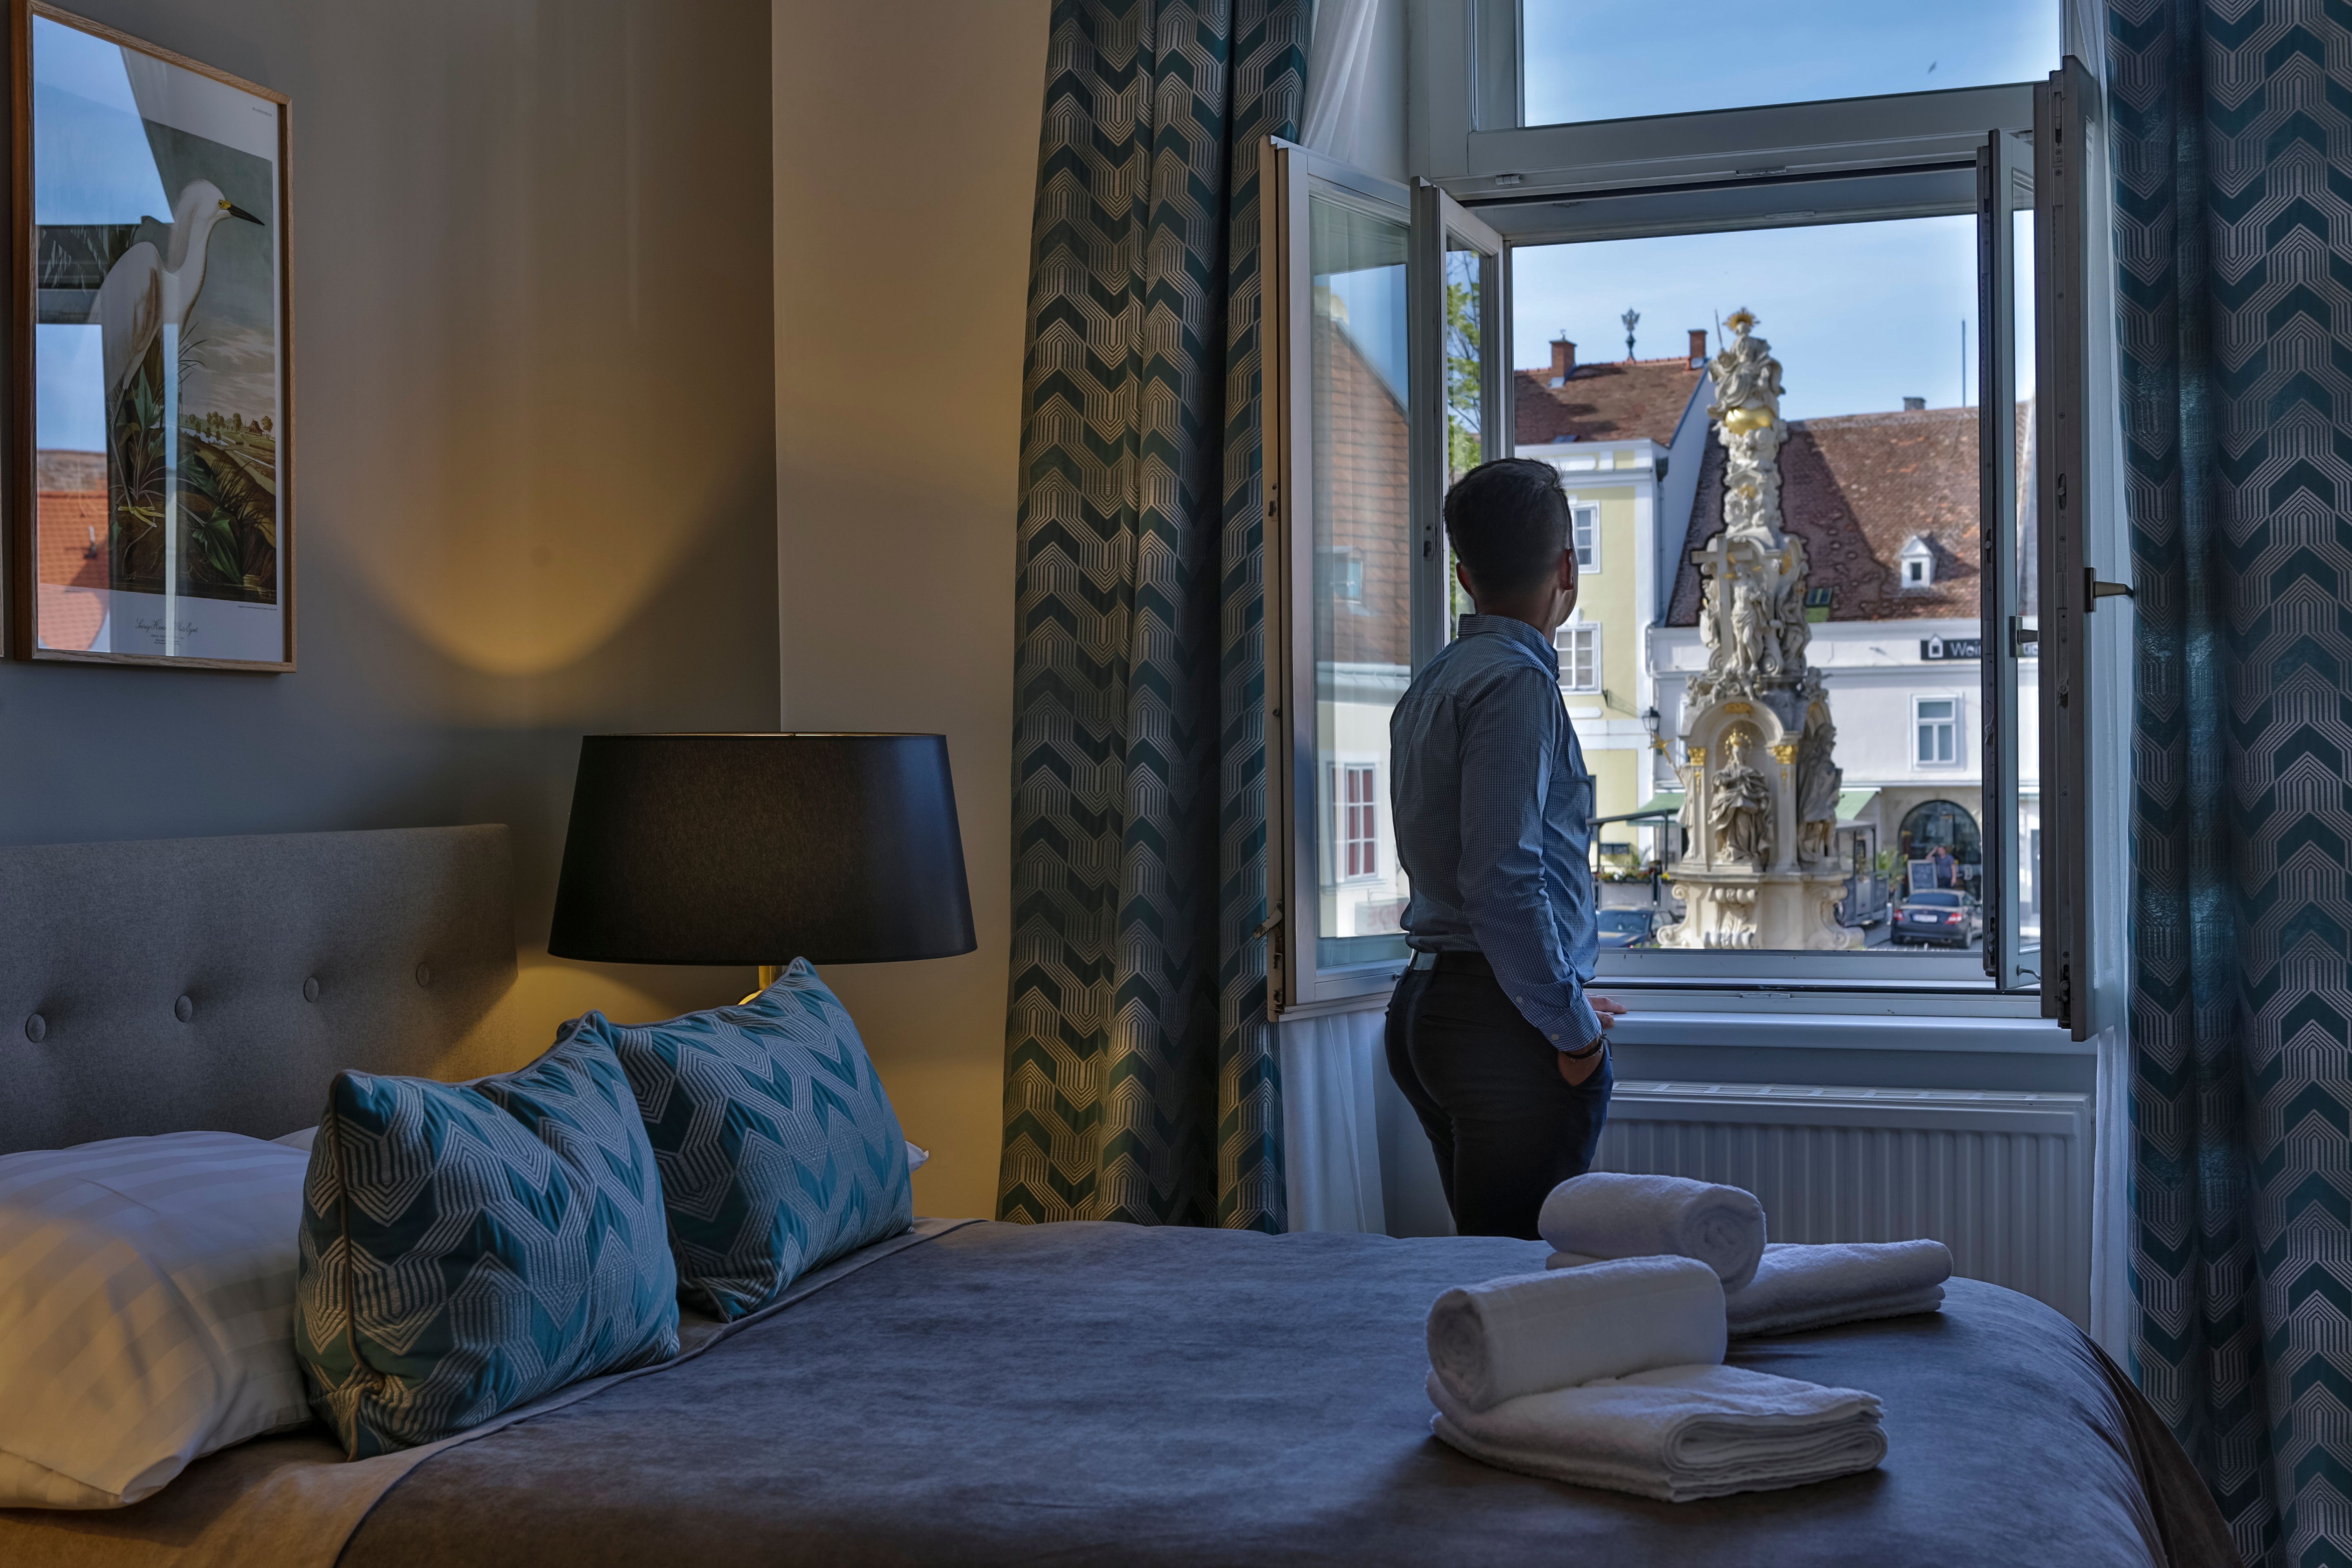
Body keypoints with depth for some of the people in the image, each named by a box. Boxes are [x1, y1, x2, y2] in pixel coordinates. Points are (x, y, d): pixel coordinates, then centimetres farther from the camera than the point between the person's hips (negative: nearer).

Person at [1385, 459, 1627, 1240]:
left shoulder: (1429, 685, 17)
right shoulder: (1516, 680, -12)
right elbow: (1503, 881, -21)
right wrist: (1574, 1028, -13)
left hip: (1425, 1003, 9)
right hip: (1507, 1027, -9)